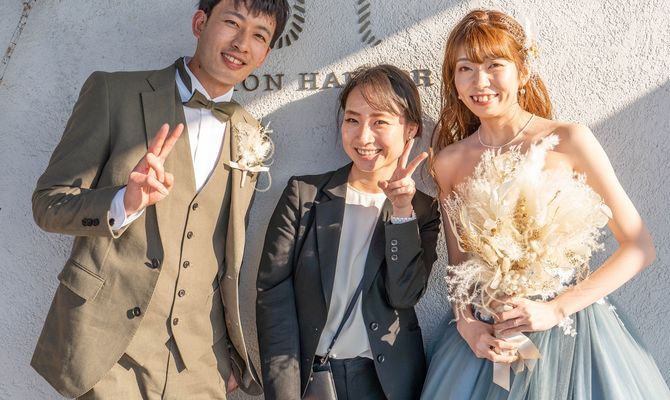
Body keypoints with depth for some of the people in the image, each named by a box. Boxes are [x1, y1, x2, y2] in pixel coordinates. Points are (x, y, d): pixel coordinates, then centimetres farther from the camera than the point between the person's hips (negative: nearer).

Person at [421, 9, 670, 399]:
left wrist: (555, 310, -14)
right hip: (488, 336, 3)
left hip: (569, 324, -2)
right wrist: (465, 322, -9)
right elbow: (458, 260, 8)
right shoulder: (449, 161, -1)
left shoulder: (568, 140, -10)